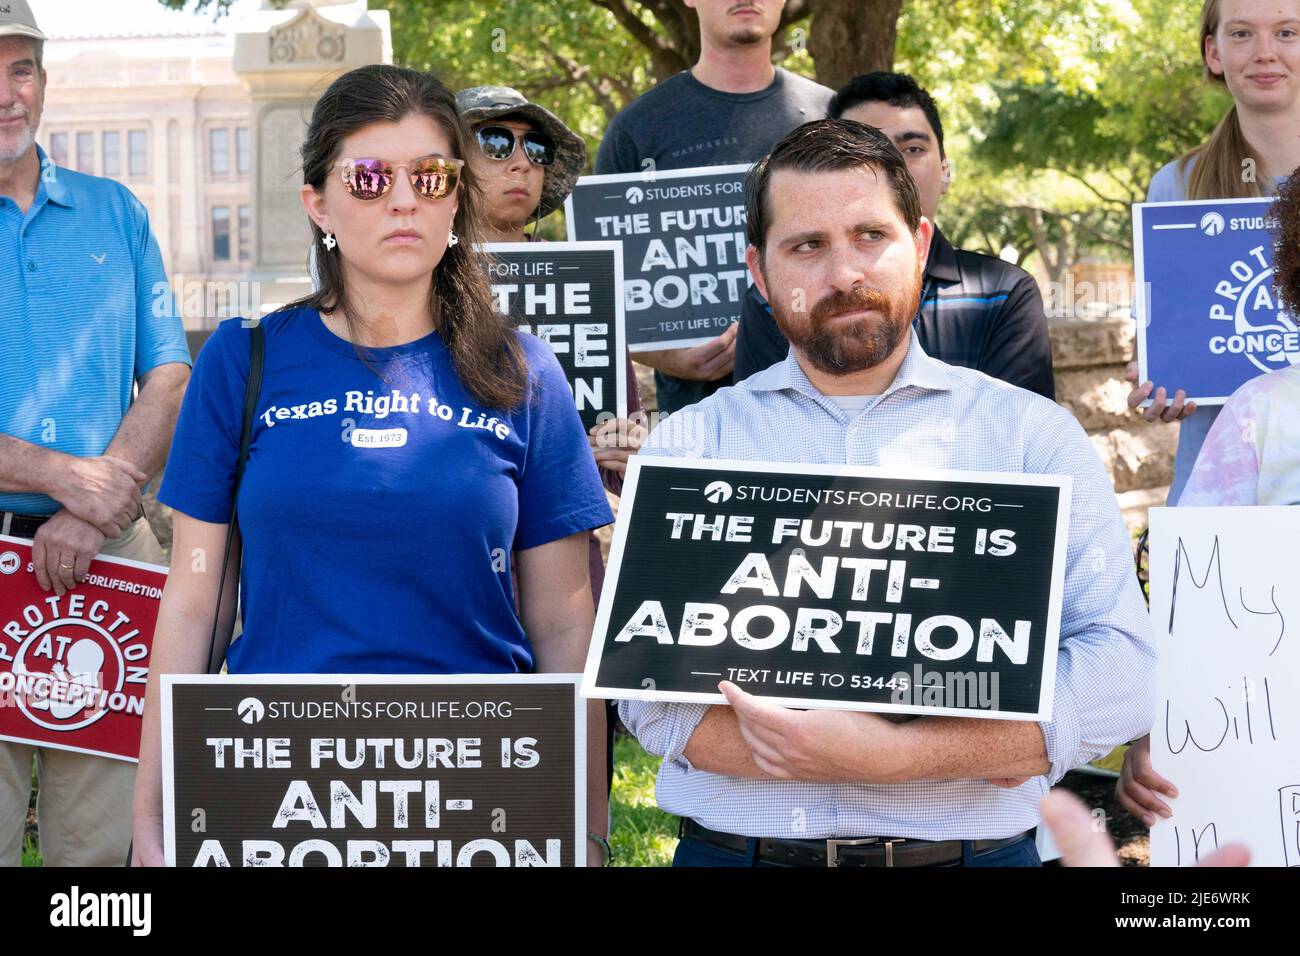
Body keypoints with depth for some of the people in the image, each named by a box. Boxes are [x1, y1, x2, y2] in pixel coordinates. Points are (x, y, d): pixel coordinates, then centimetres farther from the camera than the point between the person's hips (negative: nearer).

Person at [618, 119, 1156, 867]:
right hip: (734, 849, 2)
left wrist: (892, 755, -20)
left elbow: (1118, 673, -5)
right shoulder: (690, 443, 8)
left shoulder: (1031, 434, 7)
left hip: (970, 851, -2)